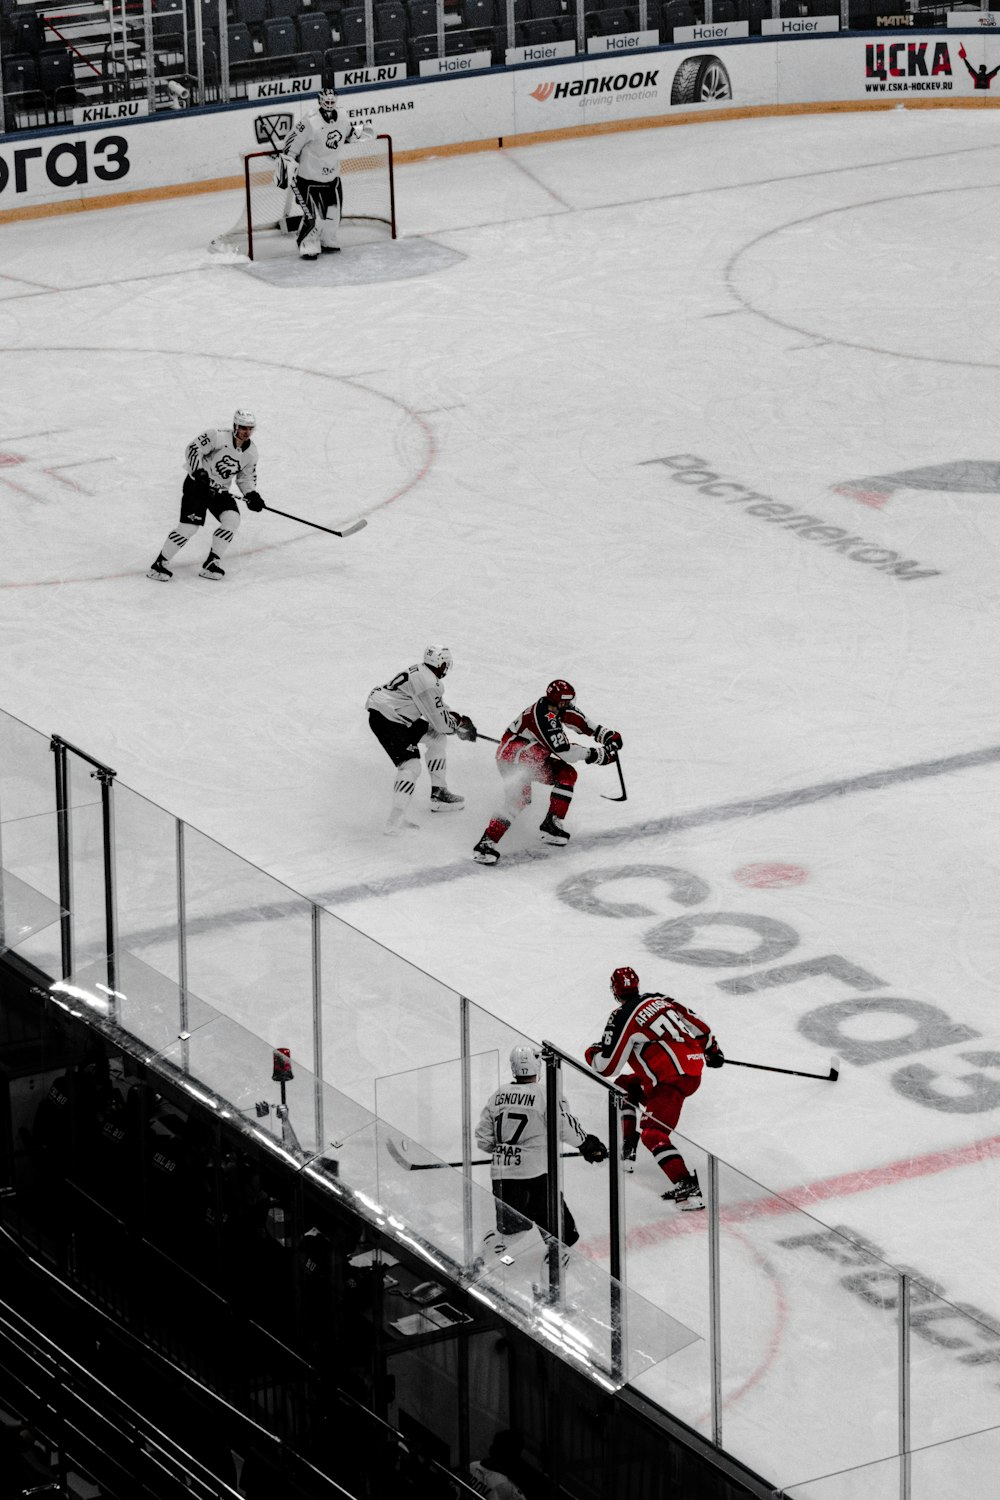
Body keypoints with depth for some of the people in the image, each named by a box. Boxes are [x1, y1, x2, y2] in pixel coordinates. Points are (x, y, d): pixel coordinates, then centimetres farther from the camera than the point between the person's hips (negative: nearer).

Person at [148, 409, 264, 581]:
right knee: (189, 526, -17)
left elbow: (246, 477, 14)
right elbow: (193, 448, -20)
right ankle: (159, 565, -8)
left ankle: (210, 564, -6)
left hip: (220, 490, 7)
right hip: (197, 484, -7)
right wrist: (199, 472, -30)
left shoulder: (251, 451, 3)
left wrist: (252, 495, -3)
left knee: (232, 520, -16)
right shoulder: (218, 436, -19)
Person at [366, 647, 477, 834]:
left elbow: (437, 707, 26)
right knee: (410, 766, -19)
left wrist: (459, 719, 16)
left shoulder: (423, 673, 9)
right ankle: (396, 821, -24)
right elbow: (441, 723, -18)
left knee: (436, 738, 18)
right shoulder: (427, 684, -22)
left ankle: (438, 793, 25)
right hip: (384, 718, -11)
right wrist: (461, 723, 1)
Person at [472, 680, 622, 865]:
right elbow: (564, 751, -31)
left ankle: (552, 823, 5)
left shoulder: (557, 707, -4)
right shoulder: (545, 718, -31)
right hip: (512, 756, -10)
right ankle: (486, 843, -30)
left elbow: (583, 723, 11)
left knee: (567, 773, 2)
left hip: (533, 757, 10)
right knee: (519, 797, -26)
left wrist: (607, 734, -1)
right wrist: (599, 754, -24)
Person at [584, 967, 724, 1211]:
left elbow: (607, 1067, -7)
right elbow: (698, 1026, 19)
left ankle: (687, 1188, -30)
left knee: (653, 1134, -15)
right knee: (625, 1084, 26)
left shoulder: (622, 1017, -9)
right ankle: (626, 1145, 31)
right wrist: (711, 1049, 36)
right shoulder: (660, 999, 12)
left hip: (673, 1080, -9)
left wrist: (592, 1053, 15)